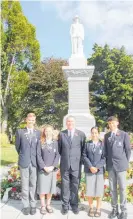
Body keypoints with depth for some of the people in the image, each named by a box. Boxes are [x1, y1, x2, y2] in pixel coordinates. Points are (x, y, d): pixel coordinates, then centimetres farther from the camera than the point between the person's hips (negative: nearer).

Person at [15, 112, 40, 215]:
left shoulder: (38, 133, 2)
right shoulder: (20, 132, 0)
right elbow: (17, 146, 9)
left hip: (35, 162, 1)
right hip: (24, 162, 0)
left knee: (33, 185, 8)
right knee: (25, 185, 8)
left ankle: (33, 205, 21)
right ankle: (26, 206, 21)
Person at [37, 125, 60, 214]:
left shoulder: (56, 142, 4)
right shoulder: (40, 142, 1)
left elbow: (57, 155, 0)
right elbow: (38, 156, -4)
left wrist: (53, 166, -11)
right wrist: (44, 167, -12)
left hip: (52, 169, 1)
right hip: (42, 169, -1)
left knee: (51, 188, 8)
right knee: (42, 188, 3)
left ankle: (48, 205, 24)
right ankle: (43, 206, 19)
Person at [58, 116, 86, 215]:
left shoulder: (81, 134, -1)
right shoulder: (61, 134, 2)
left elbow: (83, 149, 4)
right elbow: (59, 148, 11)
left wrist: (80, 159, 3)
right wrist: (64, 156, 10)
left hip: (76, 164, -1)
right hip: (64, 164, 1)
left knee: (75, 186, 10)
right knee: (65, 186, 9)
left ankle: (74, 205, 26)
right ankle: (65, 205, 24)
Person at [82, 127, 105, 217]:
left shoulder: (103, 144, 0)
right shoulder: (87, 144, 5)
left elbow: (104, 158, -3)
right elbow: (84, 156, 0)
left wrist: (97, 167, -13)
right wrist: (90, 167, -11)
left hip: (100, 170, -1)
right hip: (89, 170, 1)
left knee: (99, 190, 4)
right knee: (90, 190, 4)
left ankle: (98, 209, 21)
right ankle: (91, 208, 22)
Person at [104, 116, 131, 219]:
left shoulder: (124, 134, -4)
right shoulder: (107, 136, 6)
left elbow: (128, 149, -1)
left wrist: (125, 162, 0)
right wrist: (107, 162, 8)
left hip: (120, 165, -3)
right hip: (110, 165, 3)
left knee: (122, 188, 4)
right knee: (112, 188, 9)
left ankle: (124, 211, 17)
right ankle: (114, 209, 22)